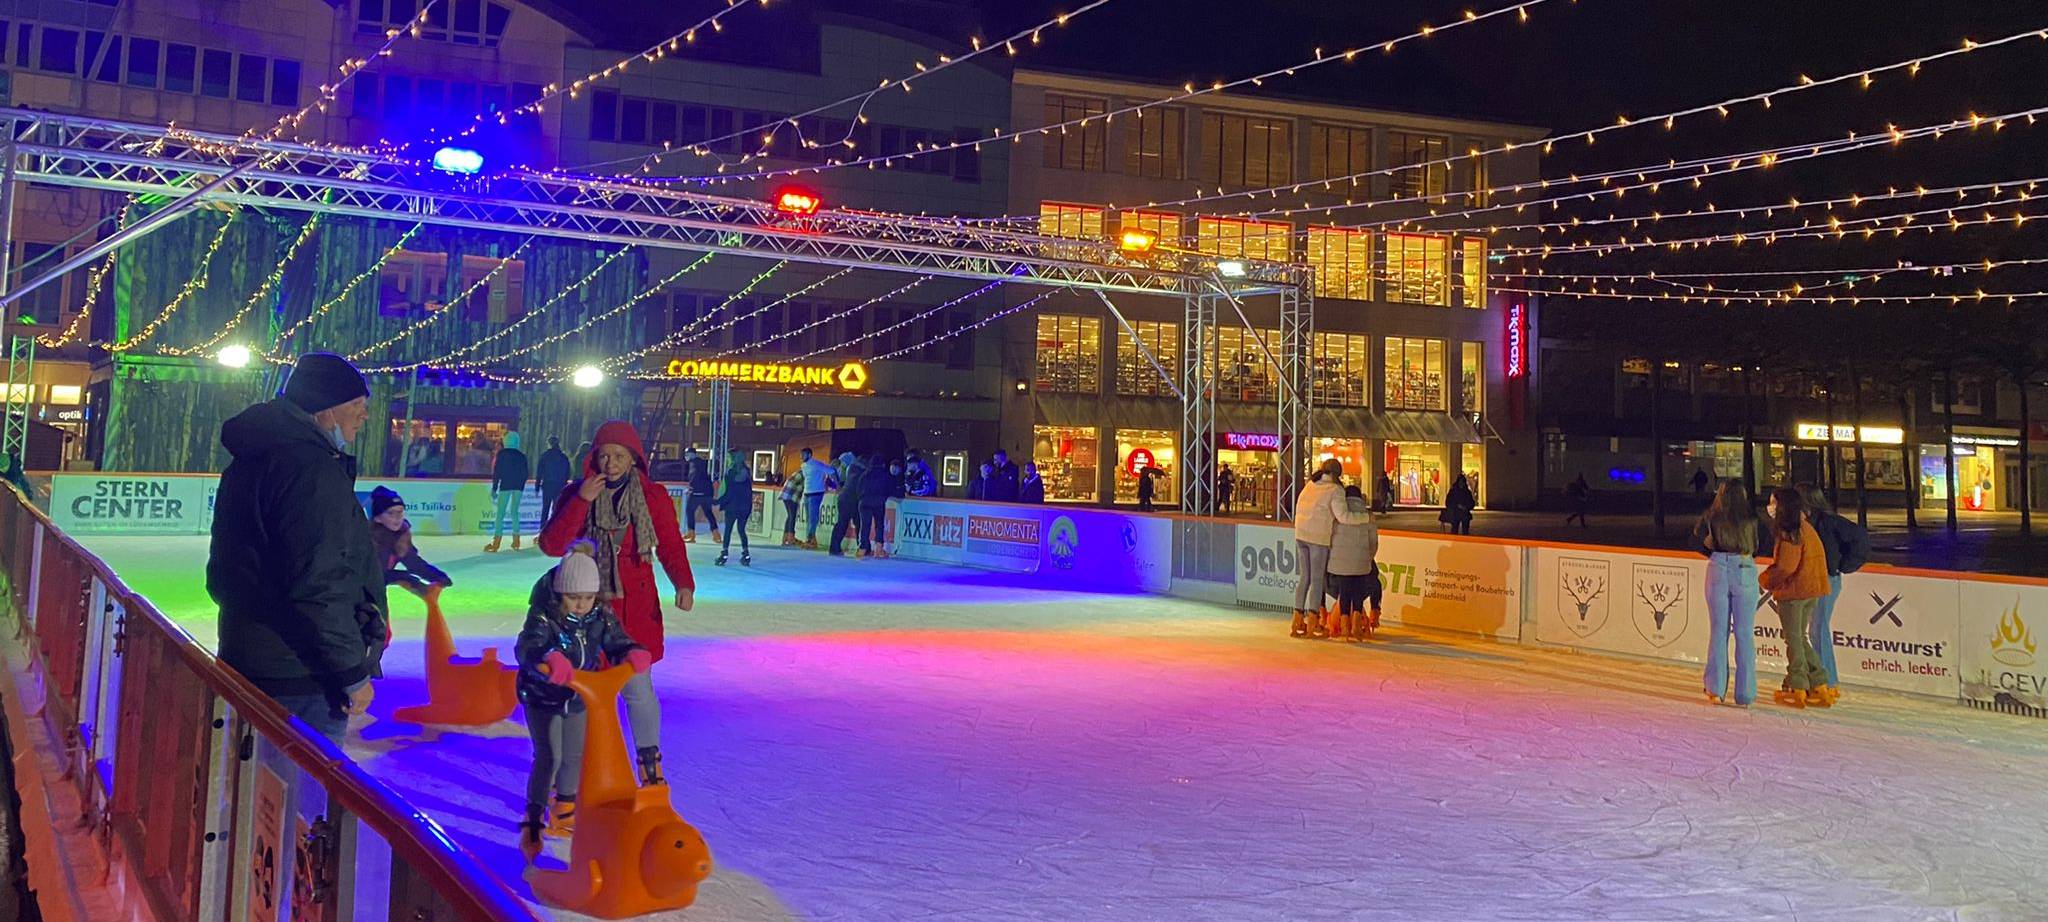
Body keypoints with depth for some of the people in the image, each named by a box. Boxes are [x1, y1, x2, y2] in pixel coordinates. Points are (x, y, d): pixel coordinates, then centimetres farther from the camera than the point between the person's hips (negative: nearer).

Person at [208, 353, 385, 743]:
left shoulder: (249, 464, 13)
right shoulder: (313, 469, -20)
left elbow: (221, 577, 21)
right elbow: (318, 587, -25)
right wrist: (353, 672, -18)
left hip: (246, 663, 10)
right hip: (302, 680, -10)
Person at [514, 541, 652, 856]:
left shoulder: (601, 616, -11)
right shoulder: (543, 617, -26)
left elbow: (616, 642, -10)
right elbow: (527, 647, -40)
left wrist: (632, 654, -35)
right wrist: (547, 661, -63)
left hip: (579, 698, 5)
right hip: (542, 697, -5)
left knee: (575, 755, 15)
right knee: (548, 757, -11)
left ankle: (564, 810, 36)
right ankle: (533, 822, 0)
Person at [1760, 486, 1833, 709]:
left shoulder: (1789, 532, -17)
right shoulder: (1807, 529, 12)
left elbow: (1786, 567, -21)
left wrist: (1764, 579, -5)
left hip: (1793, 591, -9)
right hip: (1812, 590, 9)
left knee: (1793, 639, 1)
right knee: (1800, 637, 17)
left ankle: (1797, 690, 8)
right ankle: (1820, 687, 16)